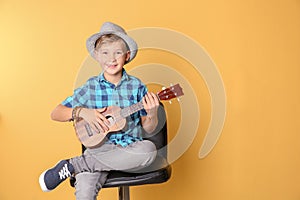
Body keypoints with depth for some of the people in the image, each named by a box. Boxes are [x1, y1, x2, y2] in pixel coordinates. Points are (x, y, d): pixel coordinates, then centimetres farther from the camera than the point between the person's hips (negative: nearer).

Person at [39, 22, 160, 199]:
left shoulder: (137, 86, 1)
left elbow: (149, 129, 6)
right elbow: (55, 114, 4)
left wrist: (152, 114, -17)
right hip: (99, 147, -3)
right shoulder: (90, 88, 2)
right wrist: (82, 112, -13)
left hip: (131, 147, 4)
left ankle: (72, 165, -20)